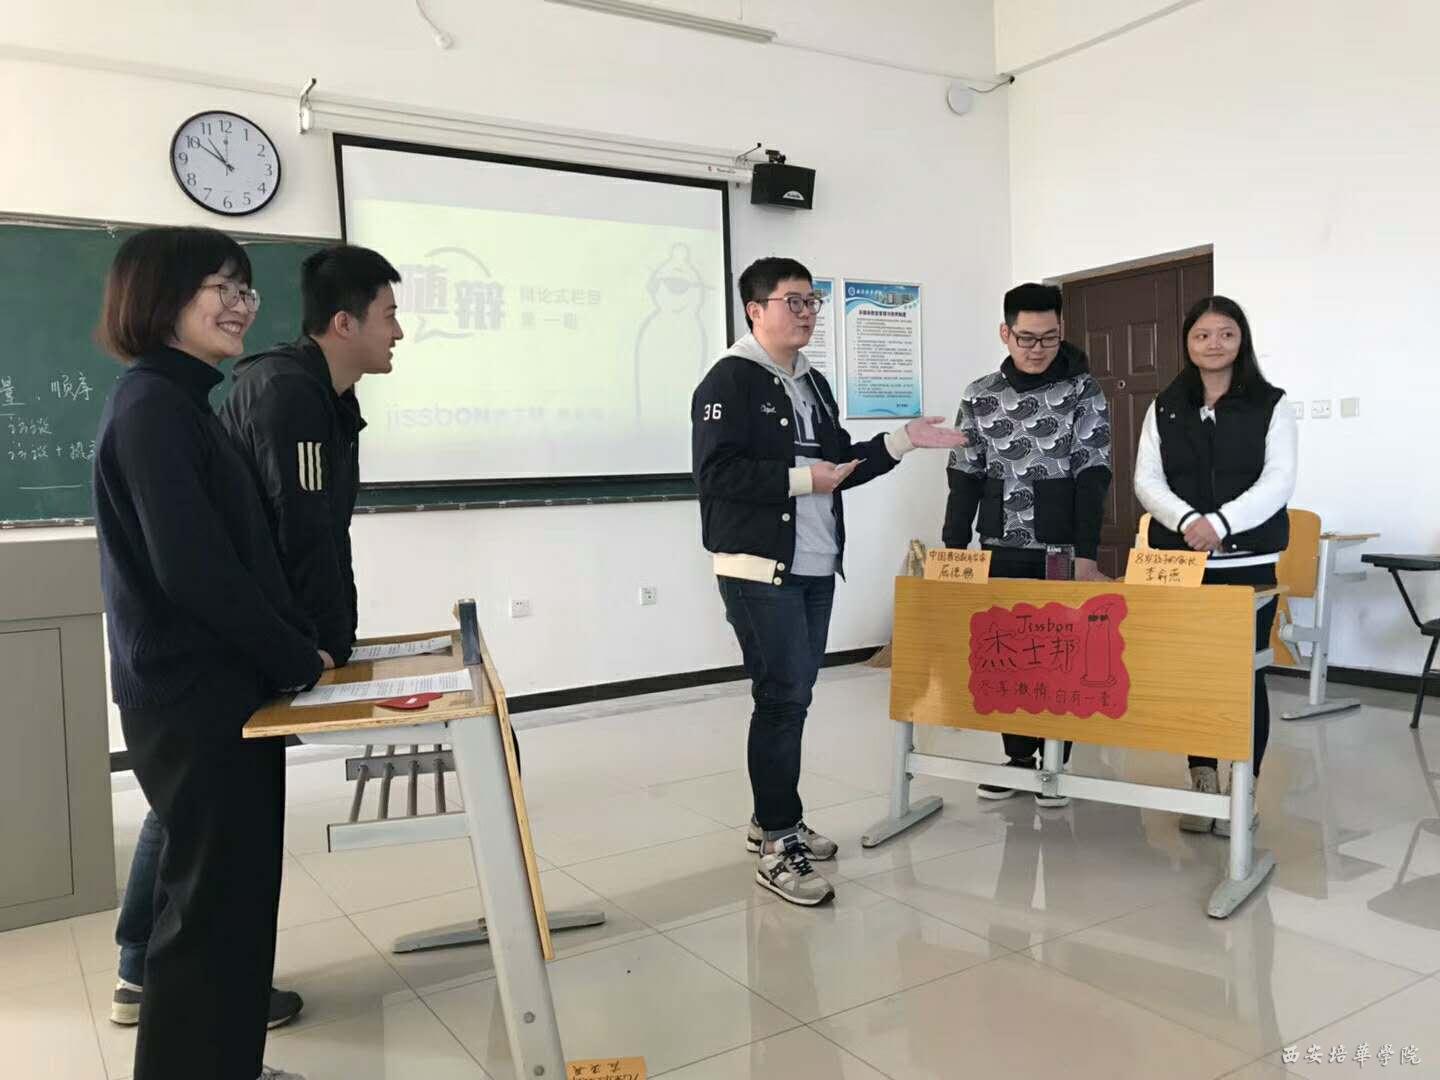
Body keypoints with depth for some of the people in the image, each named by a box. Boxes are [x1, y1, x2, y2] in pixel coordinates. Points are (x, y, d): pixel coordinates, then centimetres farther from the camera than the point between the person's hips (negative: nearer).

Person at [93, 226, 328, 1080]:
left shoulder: (181, 403, 15)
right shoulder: (152, 408, -15)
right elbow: (192, 568, -22)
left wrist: (300, 647, 10)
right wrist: (299, 661, -12)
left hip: (220, 689, 10)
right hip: (197, 698, -10)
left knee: (236, 893, 17)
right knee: (216, 901, 0)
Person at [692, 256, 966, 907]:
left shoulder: (813, 384, 18)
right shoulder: (730, 380, -9)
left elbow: (841, 464, 21)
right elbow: (715, 473, -19)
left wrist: (904, 440, 10)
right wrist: (802, 479, -19)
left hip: (817, 568, 8)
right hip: (760, 571, -8)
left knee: (793, 697, 13)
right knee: (782, 698, -7)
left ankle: (771, 821, 26)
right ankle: (779, 847, 2)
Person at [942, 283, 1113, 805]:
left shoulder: (1083, 391, -3)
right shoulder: (980, 396, 4)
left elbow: (1092, 476, -9)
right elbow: (965, 478, 6)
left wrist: (1086, 554, -16)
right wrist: (953, 549, 2)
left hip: (1061, 550, -2)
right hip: (1001, 550, 2)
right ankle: (1019, 755, 22)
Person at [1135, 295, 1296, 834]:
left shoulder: (1271, 405, 4)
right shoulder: (1164, 407, 9)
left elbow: (1278, 481, -7)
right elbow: (1146, 480, 1)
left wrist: (1220, 522, -21)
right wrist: (1187, 520, -17)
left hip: (1248, 561, -2)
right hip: (1179, 561, 2)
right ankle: (1203, 786, 20)